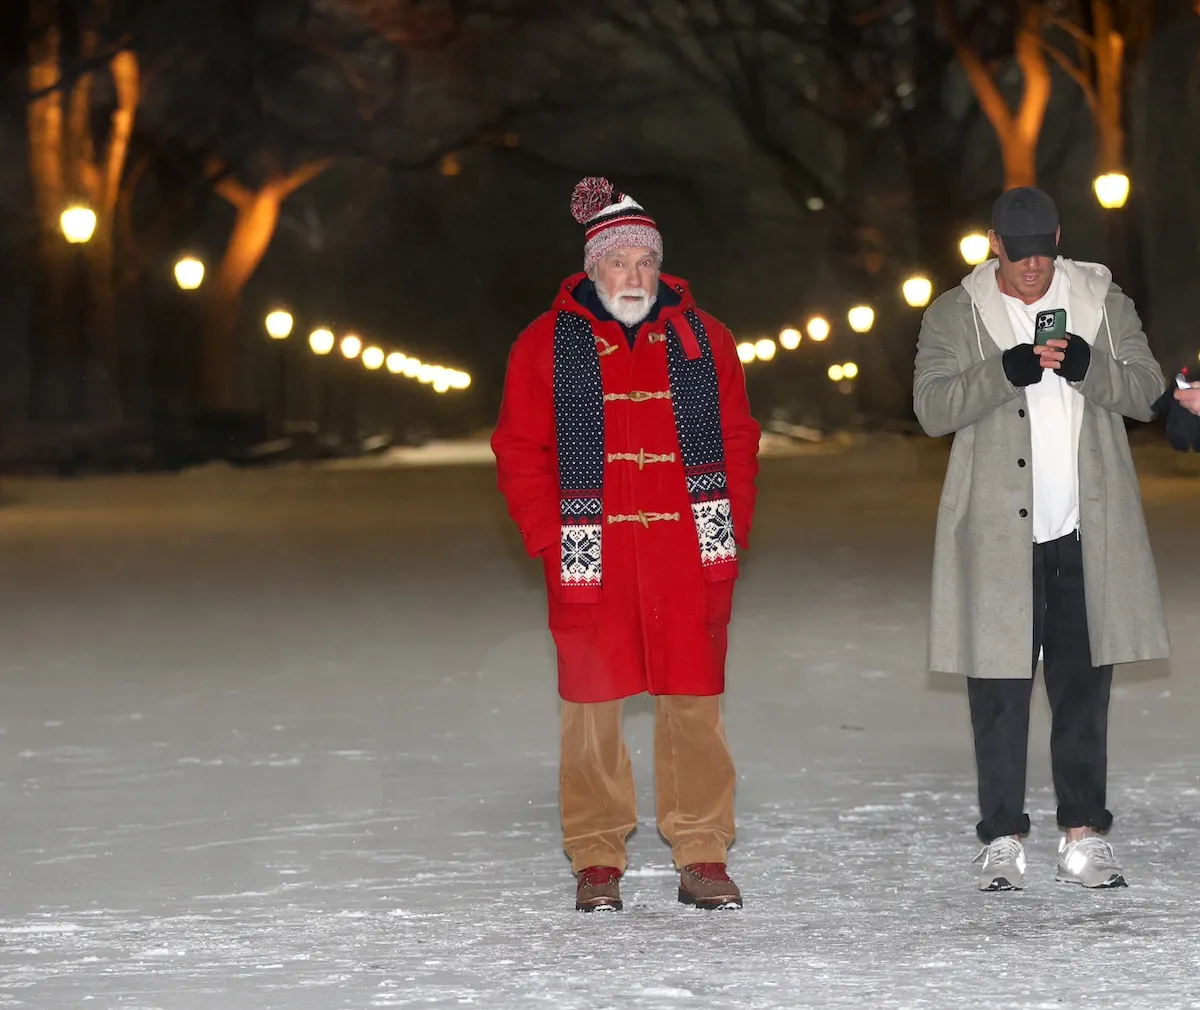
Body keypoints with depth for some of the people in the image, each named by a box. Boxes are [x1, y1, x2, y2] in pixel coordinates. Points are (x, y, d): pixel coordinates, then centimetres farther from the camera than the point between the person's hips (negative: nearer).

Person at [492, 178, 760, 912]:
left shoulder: (704, 340, 9)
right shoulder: (547, 346, 3)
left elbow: (739, 441, 11)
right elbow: (520, 454, 4)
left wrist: (729, 533, 1)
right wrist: (550, 541, -5)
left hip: (687, 557, 1)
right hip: (590, 561, -1)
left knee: (695, 702, 2)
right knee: (592, 703, 2)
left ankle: (703, 858, 8)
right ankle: (597, 862, 11)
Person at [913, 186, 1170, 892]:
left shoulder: (1104, 302, 10)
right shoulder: (954, 316, 4)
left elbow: (1147, 389, 4)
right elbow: (934, 405, -7)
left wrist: (1088, 368, -15)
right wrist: (1008, 370, -22)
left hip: (1089, 531, 2)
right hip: (999, 534, -2)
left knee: (1084, 680, 5)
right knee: (1000, 684, -1)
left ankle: (1084, 833, 12)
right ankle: (1004, 838, 5)